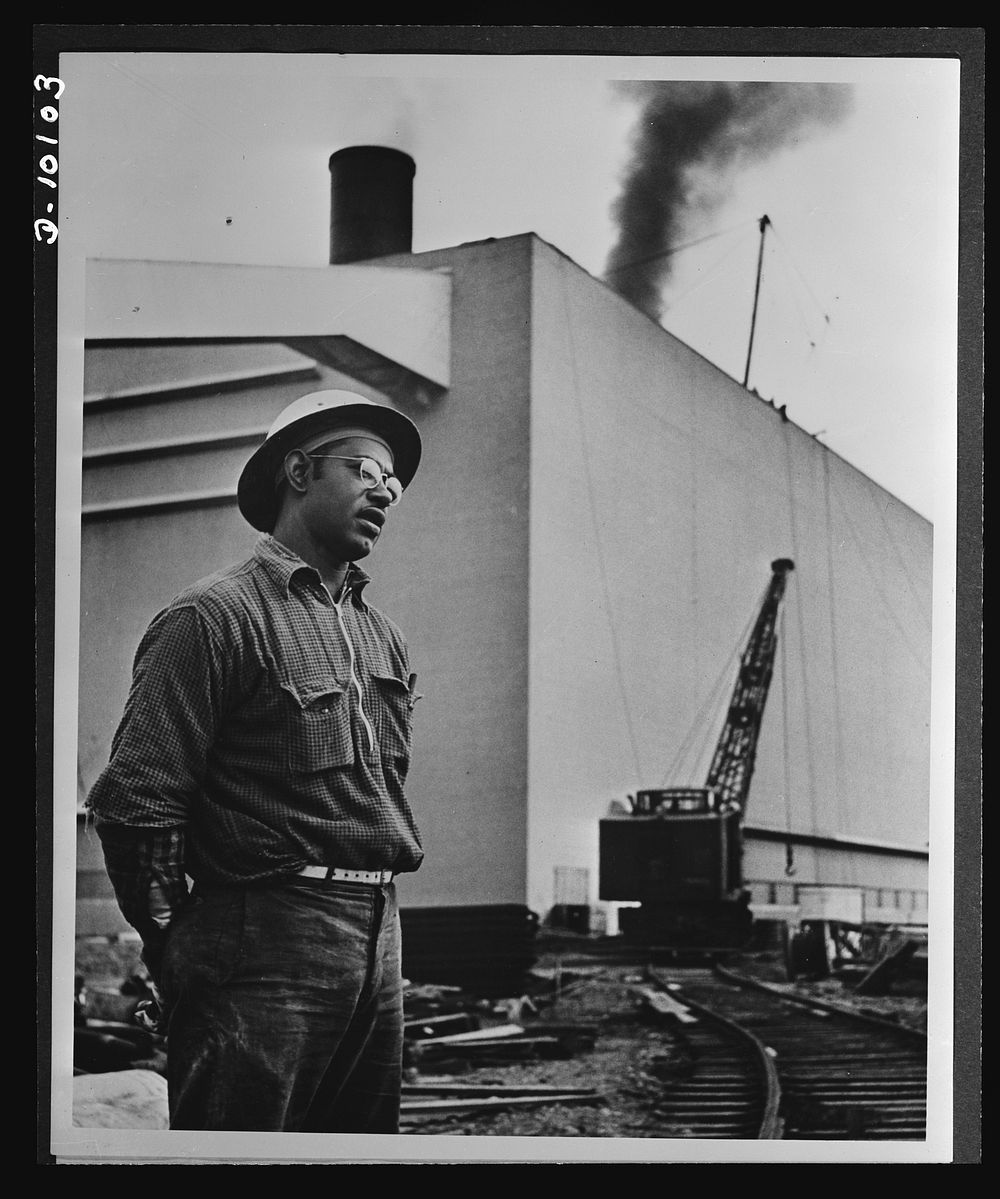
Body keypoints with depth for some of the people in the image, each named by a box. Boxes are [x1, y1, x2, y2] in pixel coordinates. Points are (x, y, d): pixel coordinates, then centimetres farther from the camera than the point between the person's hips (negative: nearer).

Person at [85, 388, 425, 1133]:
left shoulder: (384, 636, 17)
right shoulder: (217, 617, -8)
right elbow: (134, 801, -13)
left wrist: (371, 913, 16)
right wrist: (180, 951, -6)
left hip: (380, 939, 8)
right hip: (266, 949, -8)